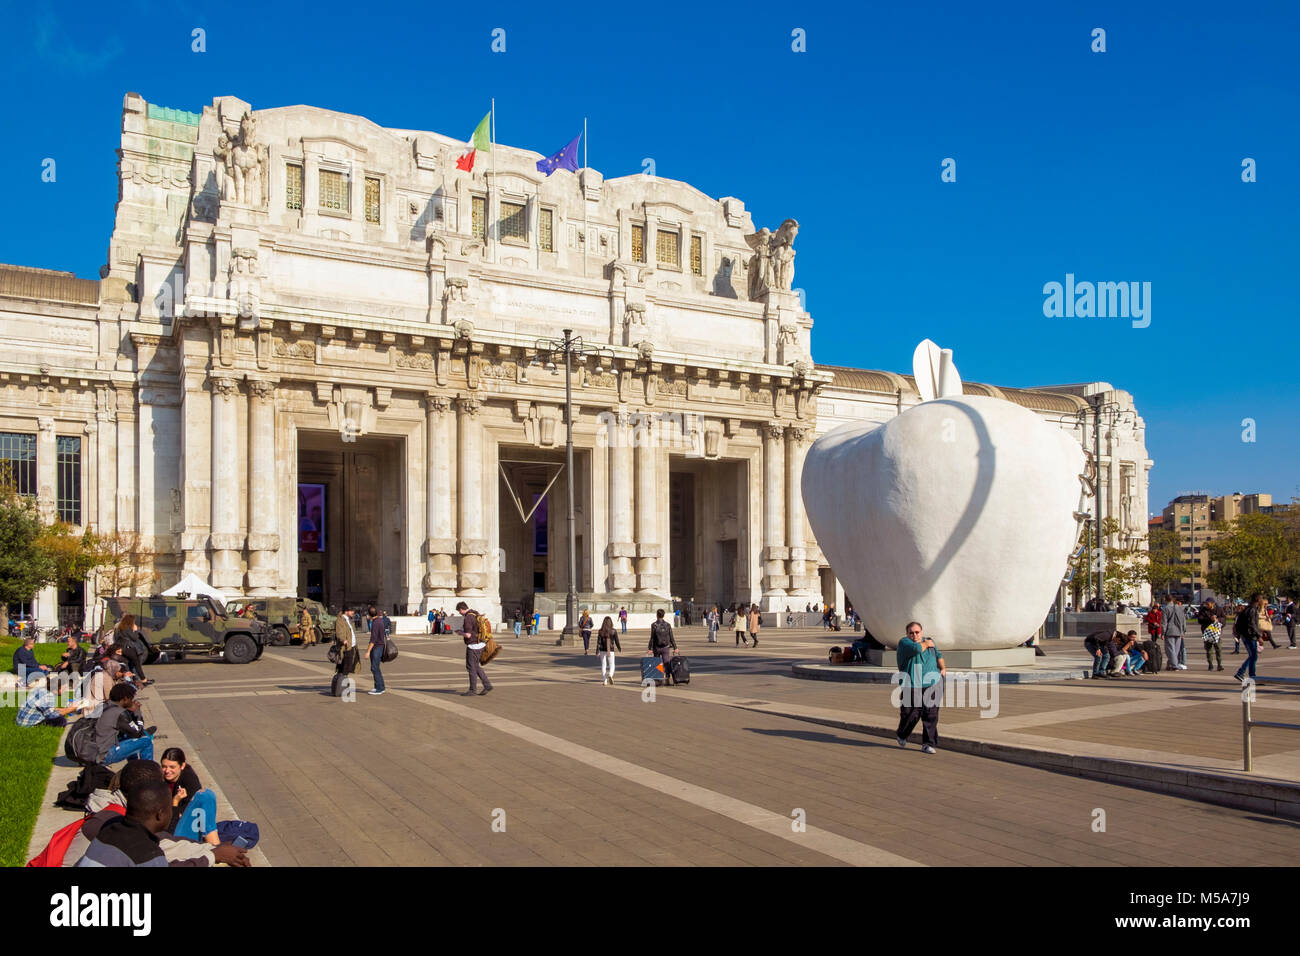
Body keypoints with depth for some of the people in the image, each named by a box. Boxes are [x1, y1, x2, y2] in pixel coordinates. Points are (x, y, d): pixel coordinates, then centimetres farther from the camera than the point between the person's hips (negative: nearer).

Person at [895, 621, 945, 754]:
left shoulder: (928, 641, 15)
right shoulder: (904, 642, -2)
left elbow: (938, 655, 29)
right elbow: (916, 649, -22)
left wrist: (943, 668, 12)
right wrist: (926, 644, -3)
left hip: (932, 684, 4)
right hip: (912, 685, -3)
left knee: (930, 715, -4)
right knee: (910, 714, -2)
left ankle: (928, 744, 2)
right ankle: (901, 735, 28)